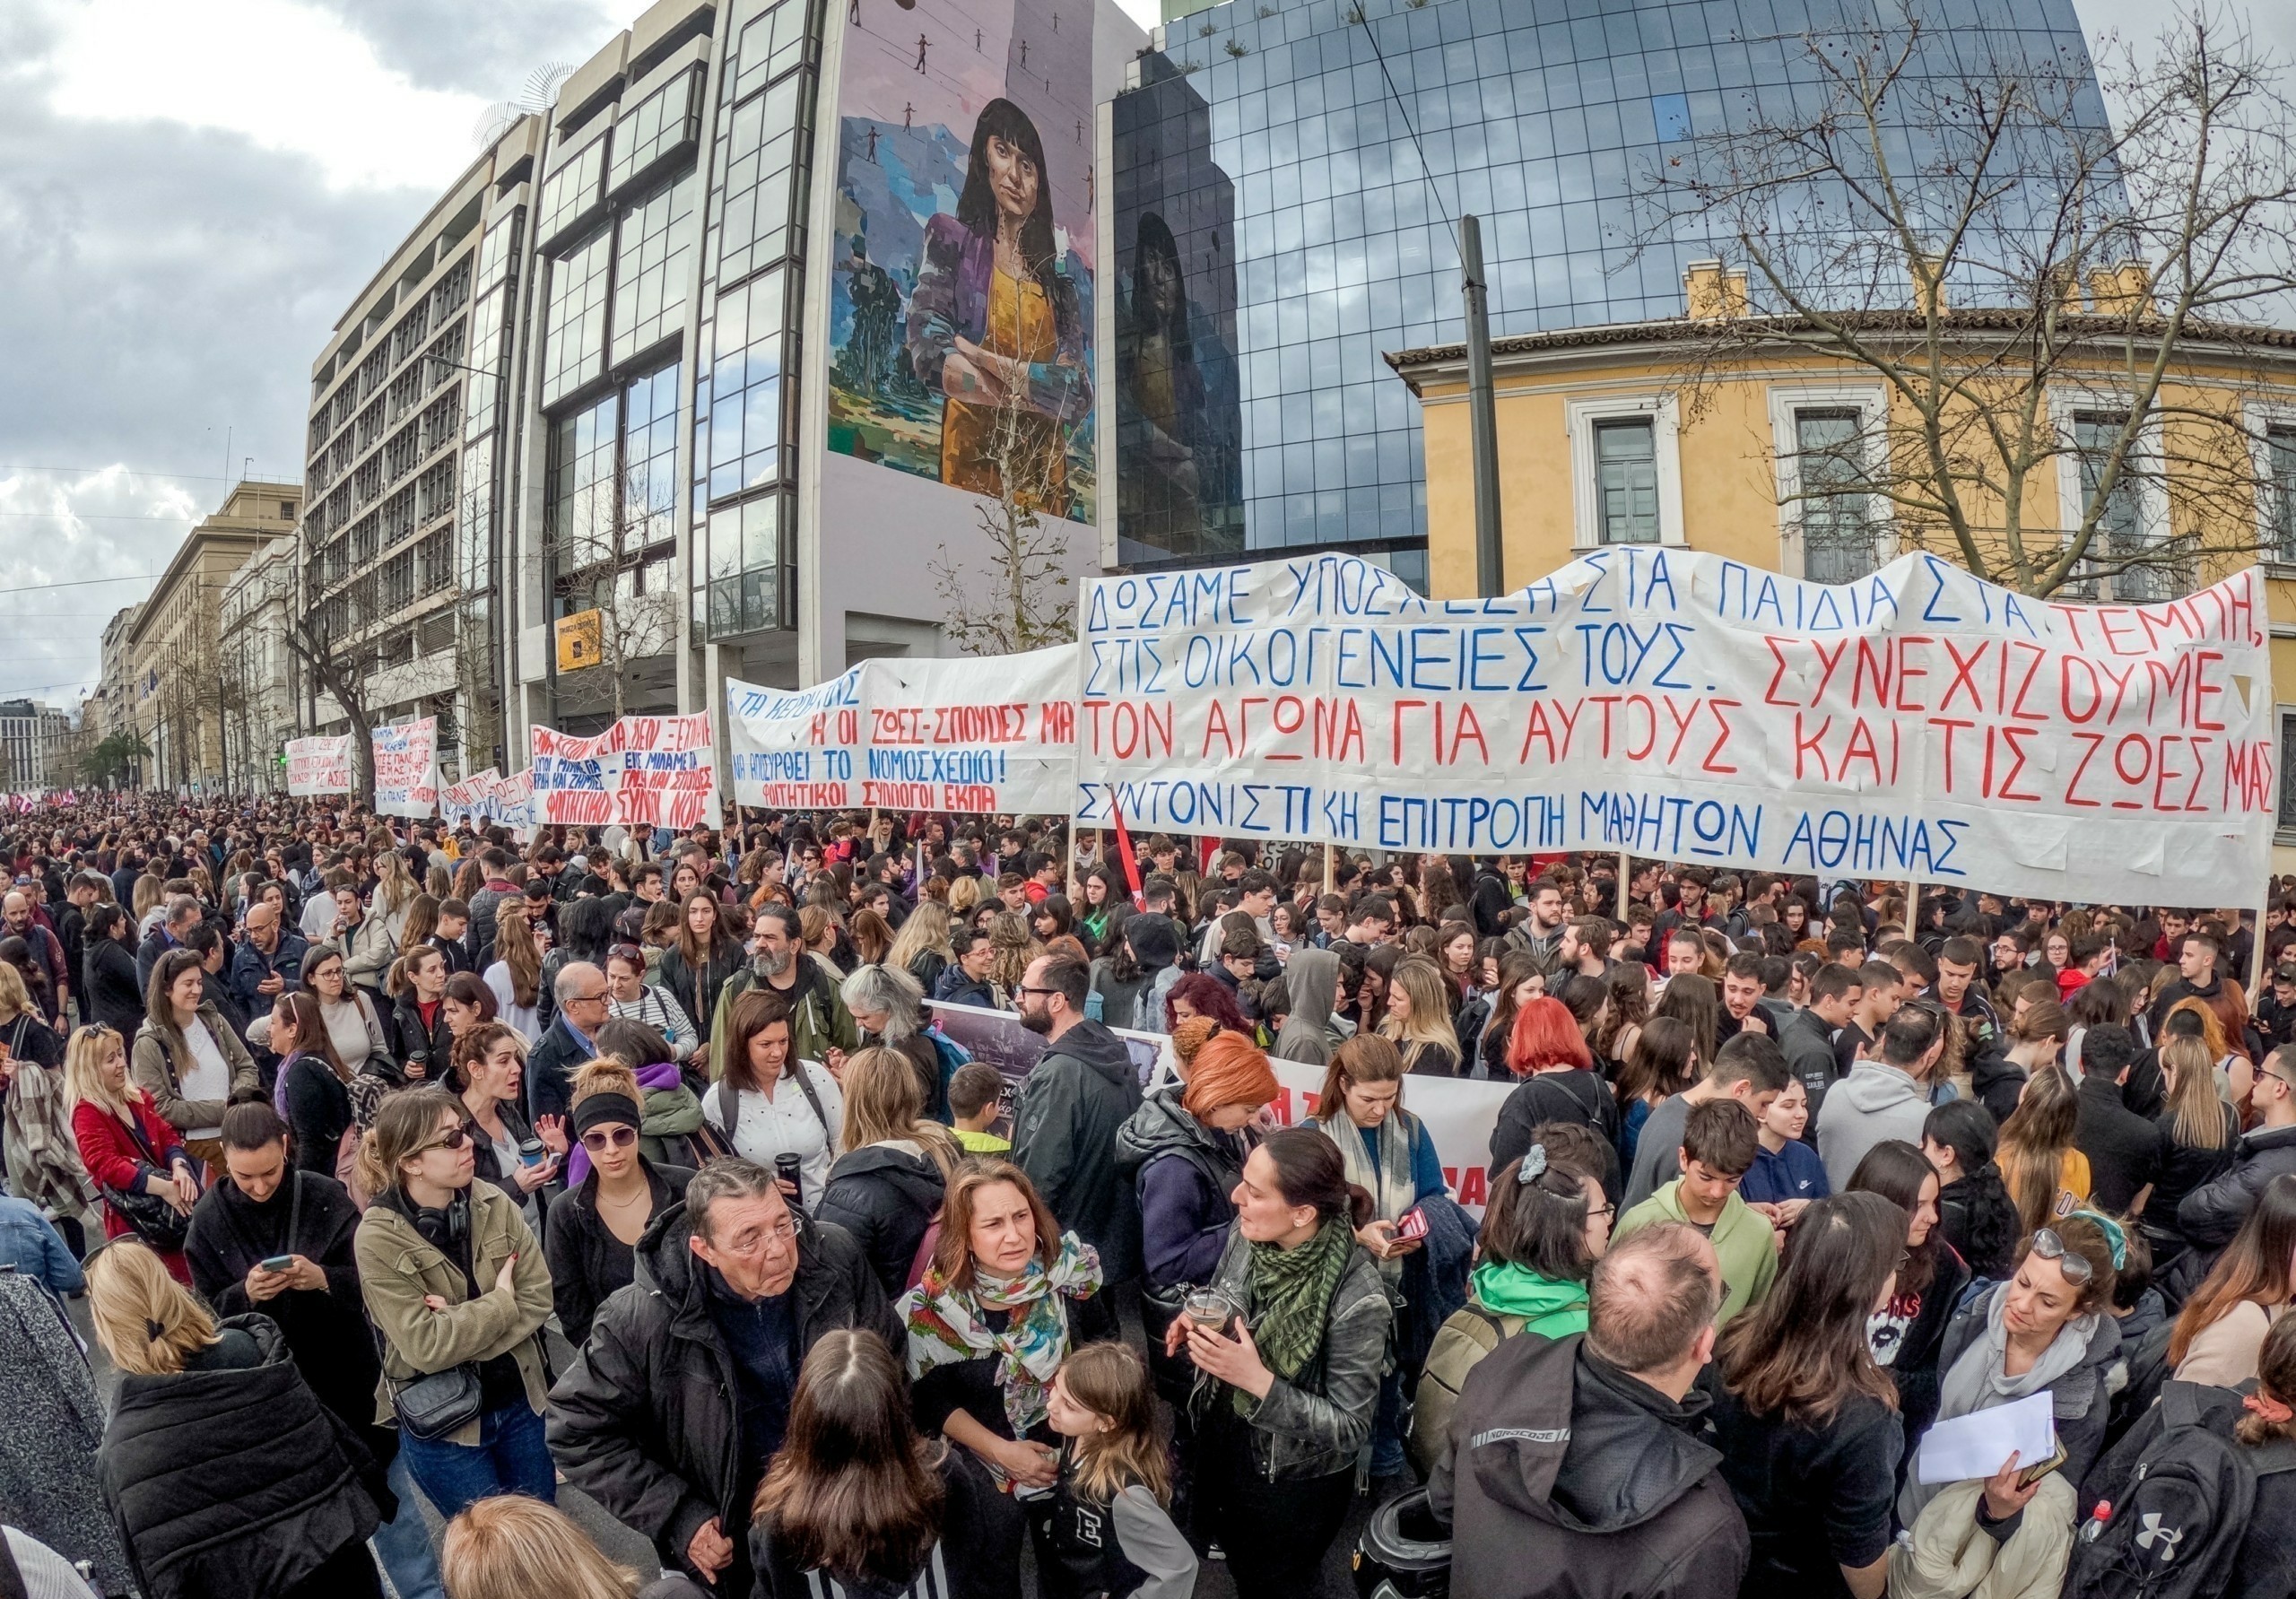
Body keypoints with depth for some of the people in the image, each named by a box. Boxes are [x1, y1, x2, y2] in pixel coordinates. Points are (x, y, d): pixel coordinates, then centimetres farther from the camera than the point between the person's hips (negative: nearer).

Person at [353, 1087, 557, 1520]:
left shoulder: (494, 1203, -7)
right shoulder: (378, 1238, -18)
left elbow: (539, 1298, -9)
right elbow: (425, 1346, -21)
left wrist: (462, 1325, -20)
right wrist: (500, 1303, -14)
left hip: (520, 1402, 4)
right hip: (442, 1422, -4)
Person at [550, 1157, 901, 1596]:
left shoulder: (836, 1257, -20)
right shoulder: (642, 1319, -28)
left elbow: (888, 1358, -3)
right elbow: (579, 1432, -16)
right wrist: (677, 1517, -19)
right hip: (733, 1533, -2)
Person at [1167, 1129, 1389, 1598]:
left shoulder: (1355, 1299, -32)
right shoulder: (1245, 1235, -16)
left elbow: (1350, 1427, -25)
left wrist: (1260, 1382, -35)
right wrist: (1195, 1327, -16)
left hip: (1295, 1487, -5)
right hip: (1222, 1449, 5)